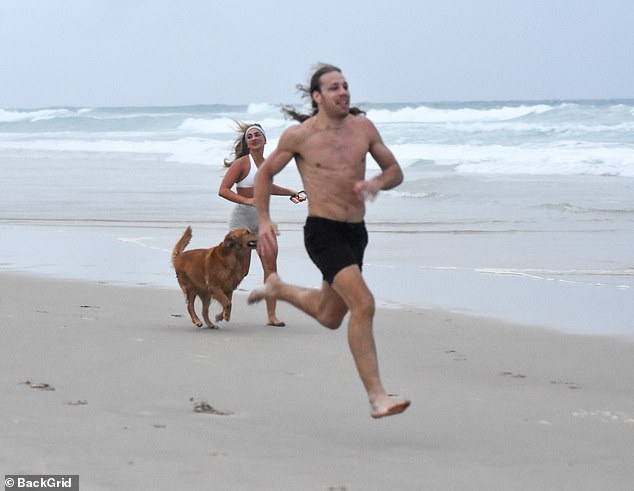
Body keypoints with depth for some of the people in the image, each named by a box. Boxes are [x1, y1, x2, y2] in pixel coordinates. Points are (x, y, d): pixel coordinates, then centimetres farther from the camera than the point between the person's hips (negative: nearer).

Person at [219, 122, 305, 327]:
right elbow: (223, 190, -15)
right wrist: (247, 201, -25)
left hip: (262, 218, 6)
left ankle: (271, 315, -4)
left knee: (271, 266, -5)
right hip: (242, 218, -6)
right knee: (240, 269, -6)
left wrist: (292, 193, 30)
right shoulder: (242, 163, -9)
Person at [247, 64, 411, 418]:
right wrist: (264, 222, -1)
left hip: (356, 231, 6)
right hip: (323, 232, -6)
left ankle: (278, 289, 50)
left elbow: (395, 171, 12)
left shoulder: (363, 127, 5)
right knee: (363, 304, -23)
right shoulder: (299, 136, -6)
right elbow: (265, 173, 7)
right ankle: (377, 397, -21)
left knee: (330, 316, 22)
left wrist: (375, 184, -10)